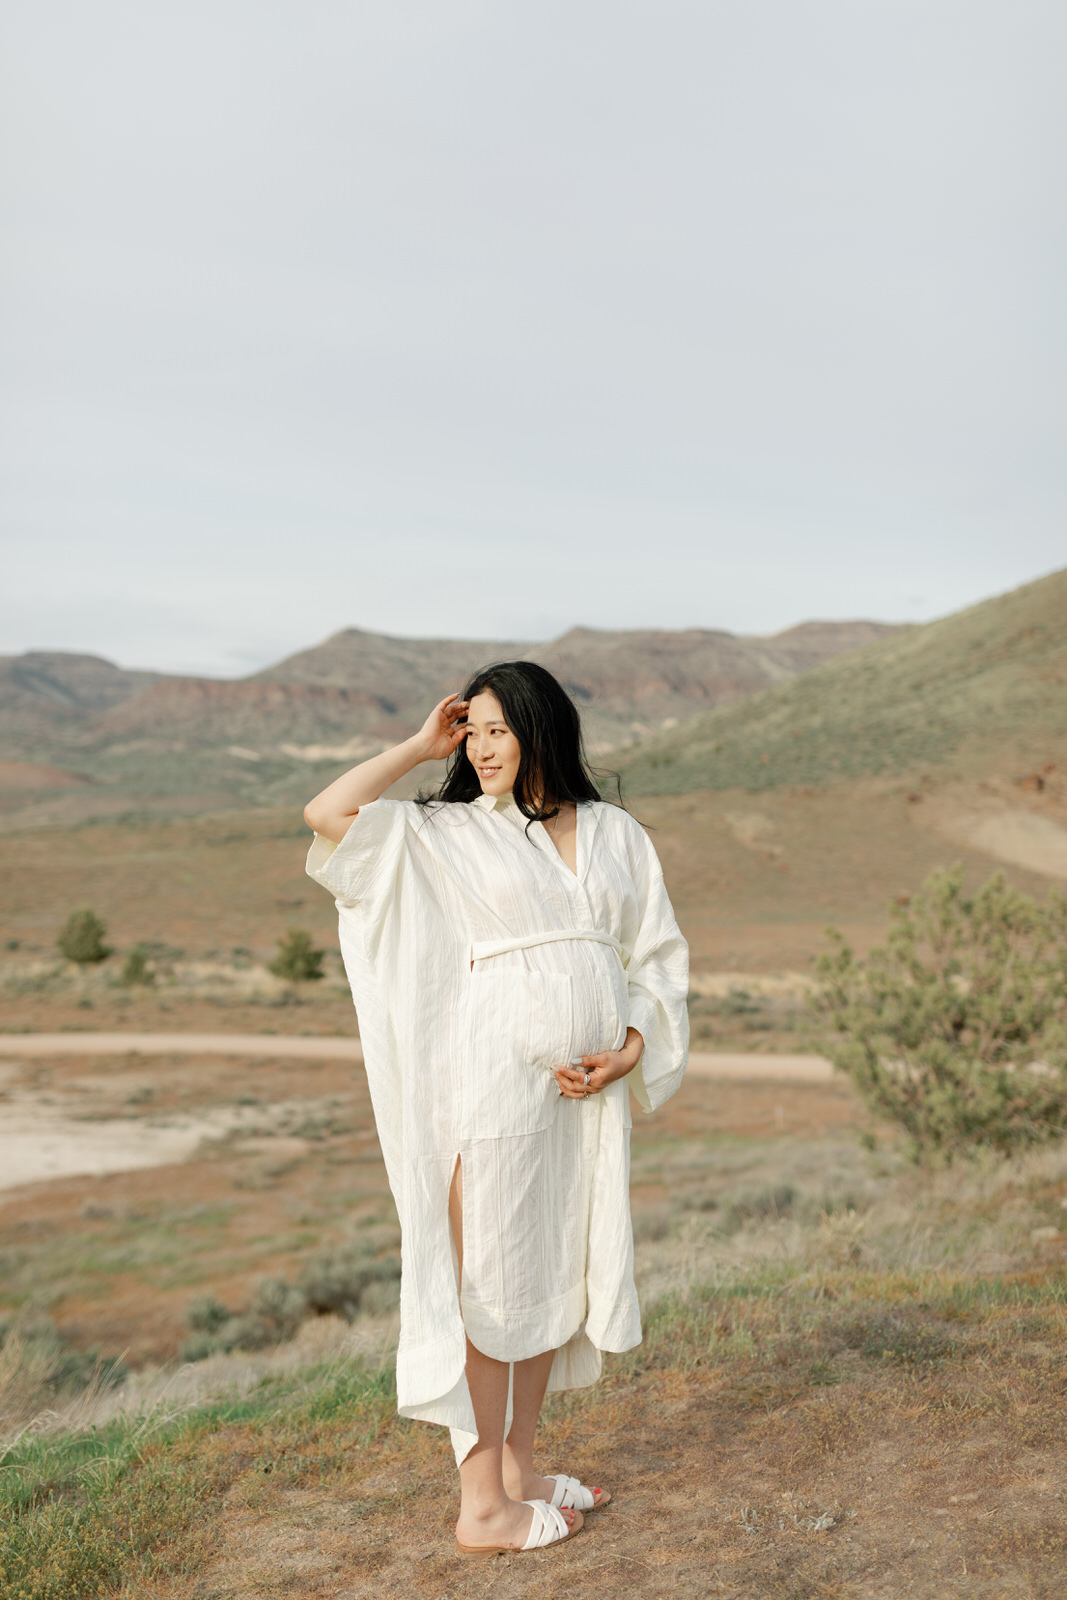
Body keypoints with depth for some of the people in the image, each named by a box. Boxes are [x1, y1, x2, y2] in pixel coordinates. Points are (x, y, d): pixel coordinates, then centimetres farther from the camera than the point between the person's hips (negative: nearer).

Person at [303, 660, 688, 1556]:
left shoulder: (615, 834, 10)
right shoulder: (446, 834, 0)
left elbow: (658, 954, 12)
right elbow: (328, 814, -12)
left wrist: (630, 1048, -4)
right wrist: (423, 746, -3)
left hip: (590, 1086, 5)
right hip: (493, 1077, -5)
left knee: (556, 1274, 14)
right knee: (490, 1283, 1)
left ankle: (518, 1468, 30)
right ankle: (482, 1506, 13)